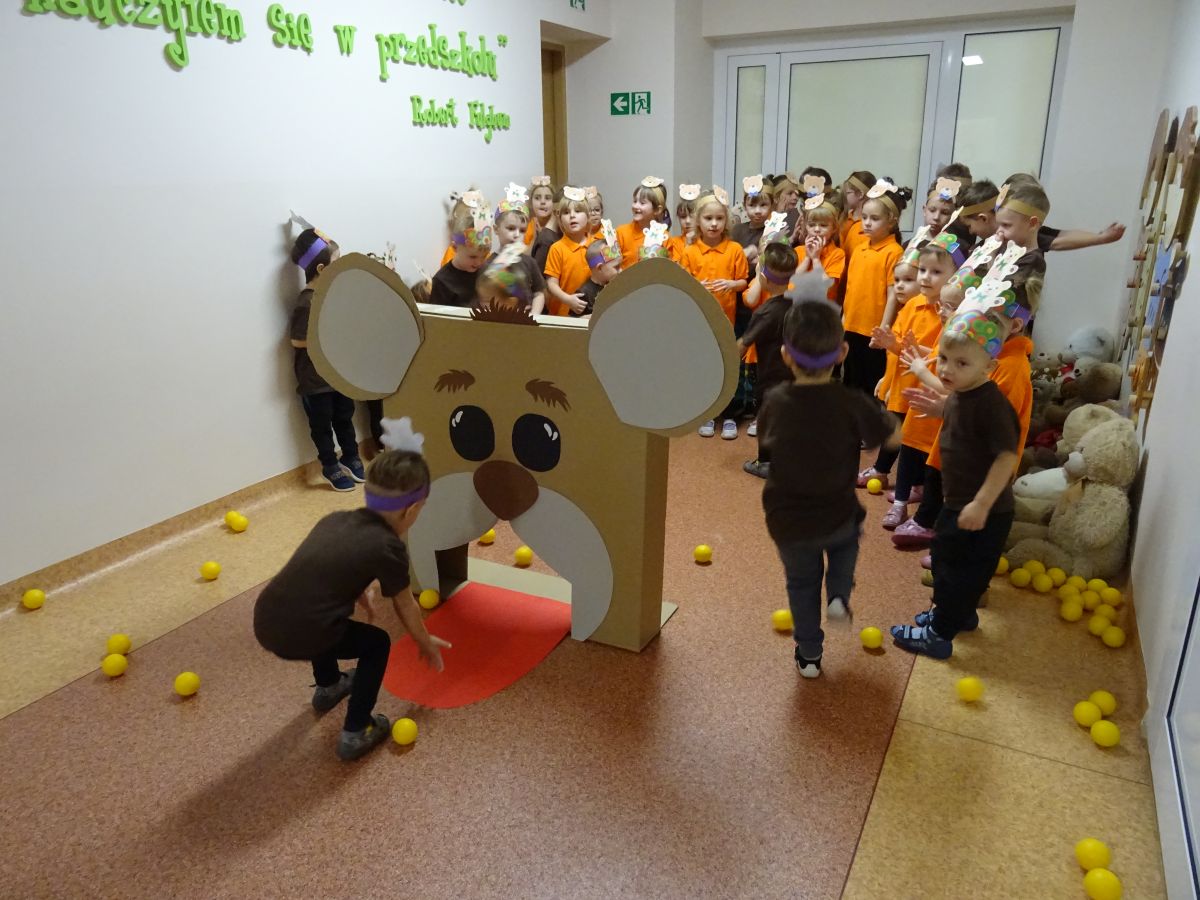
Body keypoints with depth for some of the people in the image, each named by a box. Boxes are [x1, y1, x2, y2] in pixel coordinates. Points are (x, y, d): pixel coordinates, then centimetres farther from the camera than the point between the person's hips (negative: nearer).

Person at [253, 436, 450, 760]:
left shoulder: (334, 519, 14)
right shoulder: (388, 547, -4)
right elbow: (405, 606, 12)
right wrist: (426, 643, 28)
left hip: (264, 624, 7)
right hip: (300, 637, -7)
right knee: (377, 643, 18)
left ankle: (328, 686, 55)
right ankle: (356, 732, 20)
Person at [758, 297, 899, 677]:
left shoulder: (775, 401, -14)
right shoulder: (852, 403, -20)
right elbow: (893, 435, -4)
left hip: (787, 522, 1)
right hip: (837, 517, -1)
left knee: (801, 583, 24)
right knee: (847, 538, 35)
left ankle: (809, 655, 34)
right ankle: (839, 596, 16)